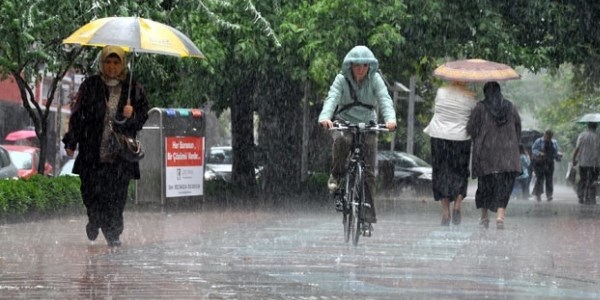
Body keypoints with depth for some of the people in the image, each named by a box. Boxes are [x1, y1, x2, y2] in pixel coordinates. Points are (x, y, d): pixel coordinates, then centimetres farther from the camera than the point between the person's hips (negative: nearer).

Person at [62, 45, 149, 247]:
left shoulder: (133, 88, 6)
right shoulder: (90, 86, 5)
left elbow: (144, 115, 12)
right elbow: (77, 115, 8)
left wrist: (131, 115, -11)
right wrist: (71, 143, 5)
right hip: (93, 152, 0)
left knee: (117, 195, -5)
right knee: (91, 192, -1)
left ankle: (113, 234, 3)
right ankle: (95, 221, 26)